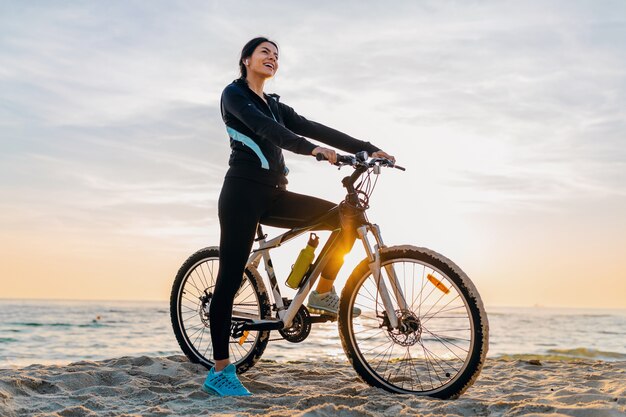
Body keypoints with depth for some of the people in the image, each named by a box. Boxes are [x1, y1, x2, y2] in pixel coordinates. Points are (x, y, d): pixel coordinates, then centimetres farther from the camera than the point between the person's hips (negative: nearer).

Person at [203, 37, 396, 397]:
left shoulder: (276, 106, 22)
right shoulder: (234, 94, 2)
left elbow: (317, 129, 12)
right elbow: (263, 127, -18)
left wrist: (368, 149, 3)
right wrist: (309, 149, -32)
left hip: (273, 195, 7)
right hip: (243, 191, -7)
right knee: (231, 278, -9)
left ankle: (323, 292, 6)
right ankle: (220, 371, -3)